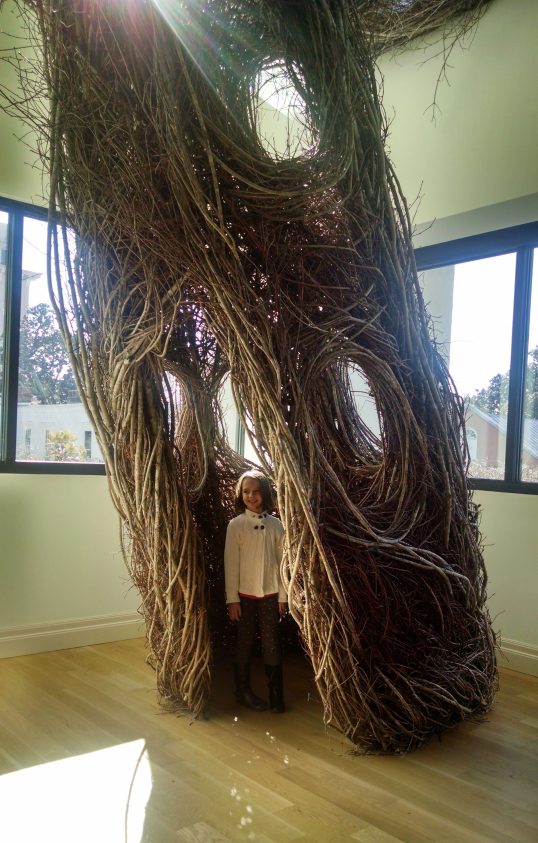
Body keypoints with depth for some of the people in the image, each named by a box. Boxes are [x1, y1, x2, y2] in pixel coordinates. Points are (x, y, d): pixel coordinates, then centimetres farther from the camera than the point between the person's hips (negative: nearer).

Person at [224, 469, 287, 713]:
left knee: (272, 644, 4)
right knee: (245, 644, 9)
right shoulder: (236, 524, -5)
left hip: (270, 594, 2)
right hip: (245, 594, -1)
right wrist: (232, 599, -7)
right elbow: (231, 563, -6)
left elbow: (281, 562, 4)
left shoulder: (275, 524, 1)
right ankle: (243, 691, 24)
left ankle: (276, 695, 14)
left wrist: (283, 595, 3)